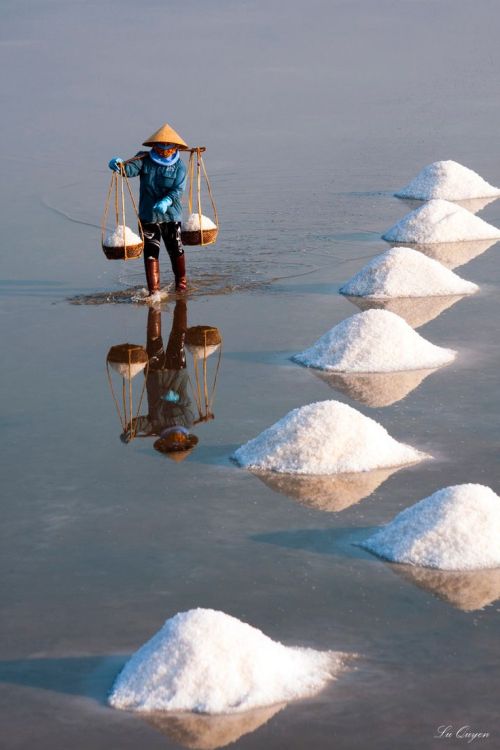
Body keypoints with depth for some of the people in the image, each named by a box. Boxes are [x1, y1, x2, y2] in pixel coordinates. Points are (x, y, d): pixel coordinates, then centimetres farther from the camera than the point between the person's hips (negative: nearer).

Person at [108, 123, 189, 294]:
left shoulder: (179, 165, -3)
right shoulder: (144, 159, -1)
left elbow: (178, 189, -14)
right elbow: (130, 169, -18)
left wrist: (166, 201, -33)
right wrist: (120, 165, -42)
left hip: (171, 215, 0)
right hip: (148, 215, 0)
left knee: (176, 250, 10)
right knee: (150, 252, 0)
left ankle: (181, 282, 32)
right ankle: (153, 290, 5)